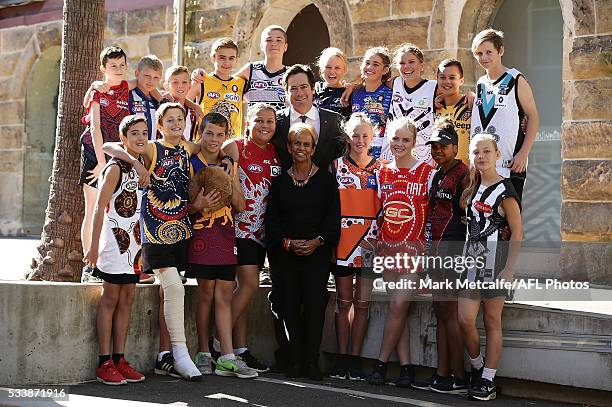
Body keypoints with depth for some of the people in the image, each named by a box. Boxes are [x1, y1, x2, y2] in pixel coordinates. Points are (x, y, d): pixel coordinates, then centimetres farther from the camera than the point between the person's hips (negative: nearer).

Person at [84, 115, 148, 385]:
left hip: (133, 241, 7)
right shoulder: (116, 168, -9)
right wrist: (94, 246, -17)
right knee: (110, 298, -4)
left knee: (127, 299, 7)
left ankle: (119, 360, 12)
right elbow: (100, 208, -12)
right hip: (114, 239, -7)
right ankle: (104, 363, -1)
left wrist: (141, 244, 15)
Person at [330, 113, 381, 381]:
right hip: (342, 243, 0)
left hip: (370, 244, 1)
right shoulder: (336, 166, 6)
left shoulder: (380, 169, 7)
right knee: (344, 301, 4)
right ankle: (342, 358, 9)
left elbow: (384, 207, 9)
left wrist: (377, 238, -1)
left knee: (362, 302, 4)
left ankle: (355, 359, 9)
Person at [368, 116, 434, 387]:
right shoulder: (382, 173, 12)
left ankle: (381, 363, 0)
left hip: (413, 248, -4)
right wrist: (374, 244, 10)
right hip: (387, 247, 4)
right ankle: (406, 367, 5)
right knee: (396, 307, 2)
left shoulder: (427, 173, -2)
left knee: (398, 306, -11)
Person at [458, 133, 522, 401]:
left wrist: (509, 269, -15)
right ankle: (477, 366, 19)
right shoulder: (472, 189, 13)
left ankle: (488, 380, 7)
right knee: (465, 320, -2)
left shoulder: (505, 191, -8)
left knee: (492, 321, 1)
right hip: (471, 258, 6)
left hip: (496, 260, -6)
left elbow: (517, 233, -11)